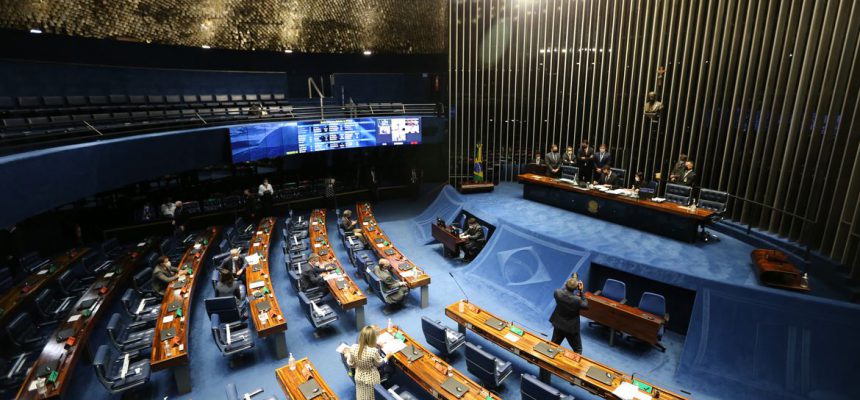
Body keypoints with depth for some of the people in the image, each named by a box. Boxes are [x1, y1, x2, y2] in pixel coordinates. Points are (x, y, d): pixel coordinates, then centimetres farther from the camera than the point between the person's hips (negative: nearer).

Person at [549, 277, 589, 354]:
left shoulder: (557, 293, -20)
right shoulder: (577, 300, -31)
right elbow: (586, 306, -9)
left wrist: (567, 286, 4)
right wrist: (581, 291, -11)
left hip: (558, 325, 4)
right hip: (572, 328, -4)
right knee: (578, 350, 18)